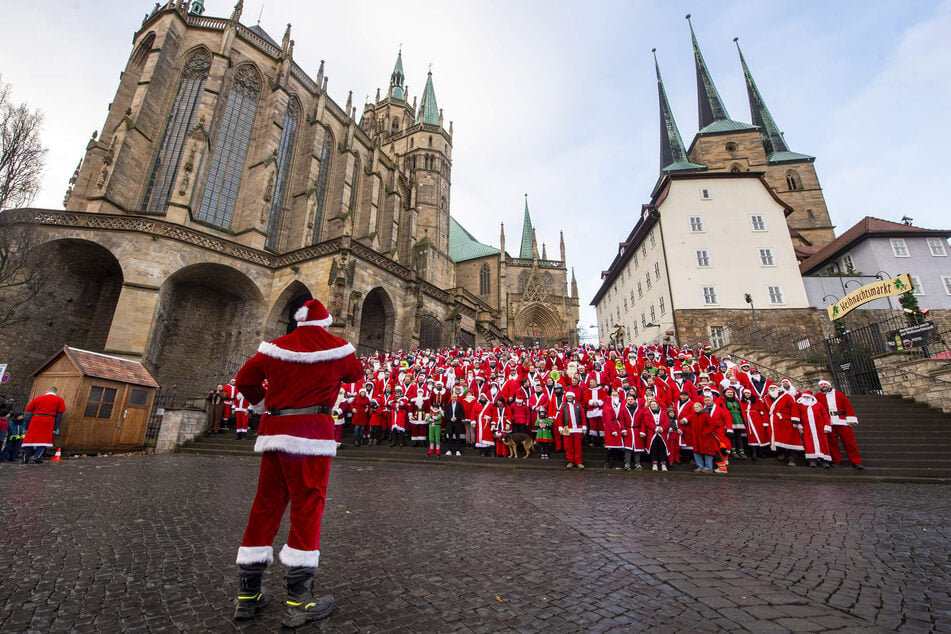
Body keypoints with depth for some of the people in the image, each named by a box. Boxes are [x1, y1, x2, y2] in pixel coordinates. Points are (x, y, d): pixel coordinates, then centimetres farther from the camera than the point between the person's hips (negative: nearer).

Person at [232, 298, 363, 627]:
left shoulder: (276, 347, 7)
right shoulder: (336, 347, 0)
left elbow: (245, 379, 10)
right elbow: (357, 372, 15)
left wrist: (262, 404, 25)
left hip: (275, 430, 5)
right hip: (312, 431, -4)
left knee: (267, 504, 13)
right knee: (308, 505, 0)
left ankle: (247, 593, 25)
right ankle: (297, 600, 5)